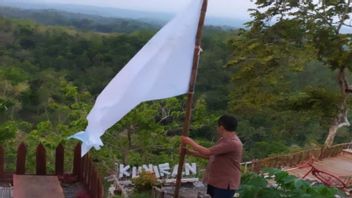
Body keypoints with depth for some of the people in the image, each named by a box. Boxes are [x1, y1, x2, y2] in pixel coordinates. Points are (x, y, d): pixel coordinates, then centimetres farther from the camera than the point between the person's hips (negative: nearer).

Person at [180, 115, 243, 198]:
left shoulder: (233, 142, -23)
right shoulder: (224, 140, 13)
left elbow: (207, 152, -25)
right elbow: (211, 155, 19)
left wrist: (190, 142, -11)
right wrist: (190, 152, 13)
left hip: (225, 184, -10)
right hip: (216, 182, 10)